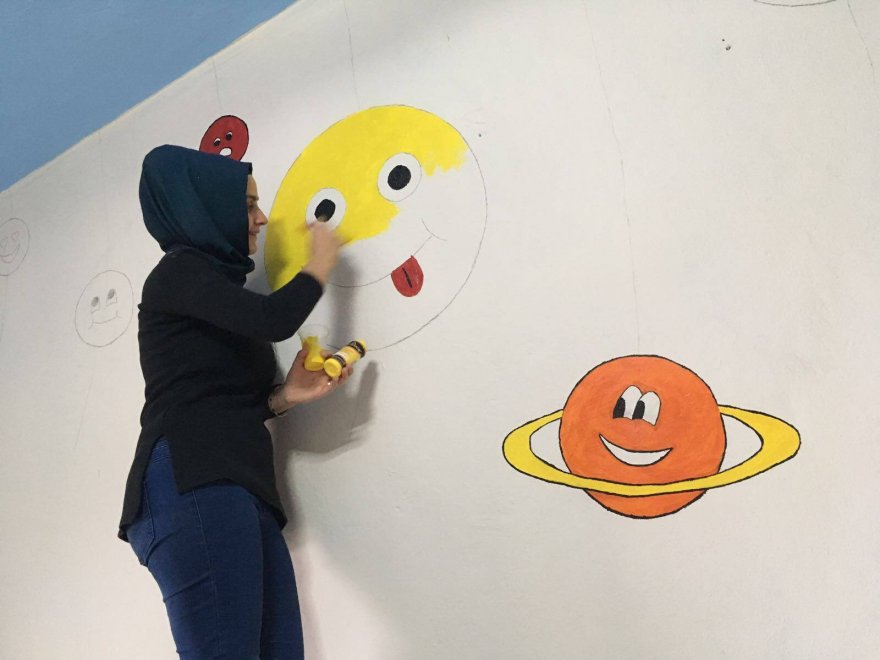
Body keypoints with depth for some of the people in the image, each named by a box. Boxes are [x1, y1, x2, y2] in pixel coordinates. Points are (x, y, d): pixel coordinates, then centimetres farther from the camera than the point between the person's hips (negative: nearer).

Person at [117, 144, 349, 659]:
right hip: (191, 485, -8)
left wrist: (287, 395, 5)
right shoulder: (179, 271, 3)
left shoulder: (218, 287, 27)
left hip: (241, 490, 8)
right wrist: (323, 260, 4)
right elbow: (274, 319, -14)